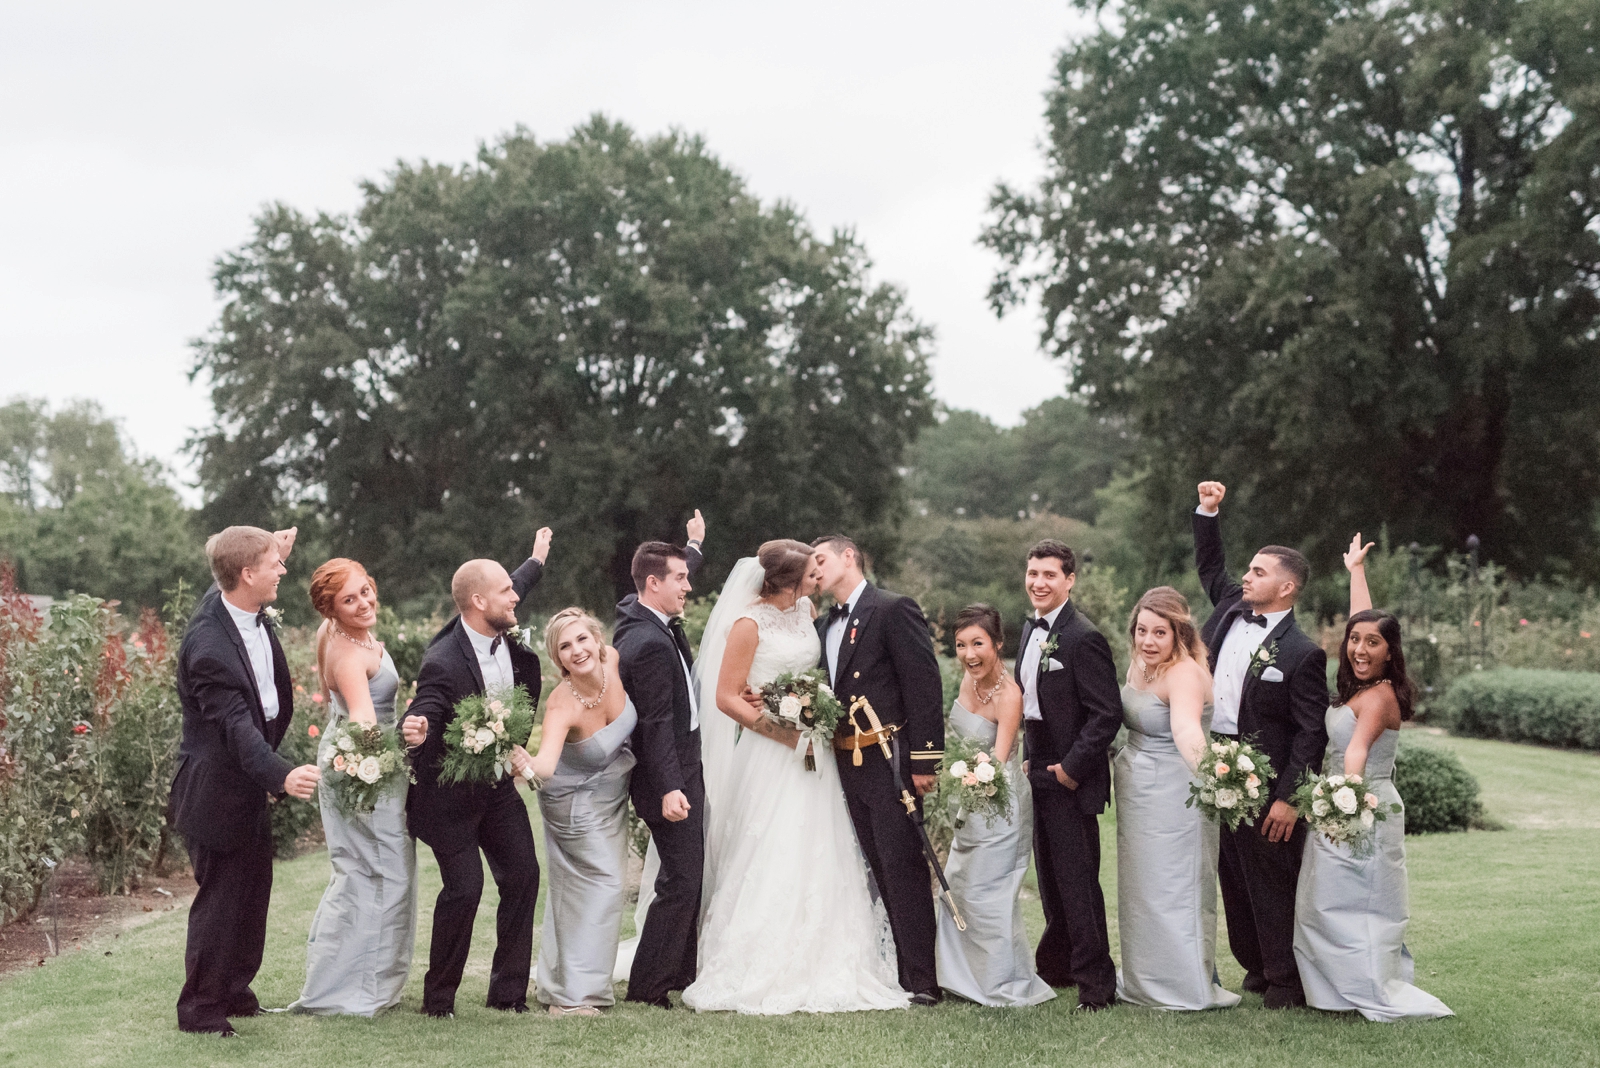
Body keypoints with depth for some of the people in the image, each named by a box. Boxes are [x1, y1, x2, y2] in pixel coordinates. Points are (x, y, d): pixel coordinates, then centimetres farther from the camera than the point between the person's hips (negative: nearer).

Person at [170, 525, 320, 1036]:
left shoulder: (248, 609, -3)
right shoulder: (209, 644, -29)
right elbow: (236, 726, -35)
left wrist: (274, 549, 14)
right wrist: (281, 775, -48)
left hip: (250, 785, 10)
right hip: (218, 791, -10)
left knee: (252, 893, 19)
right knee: (221, 896, 0)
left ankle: (235, 991, 33)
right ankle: (200, 1009, 14)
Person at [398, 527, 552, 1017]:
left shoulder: (506, 638, -6)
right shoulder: (443, 663, -29)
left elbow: (509, 598, 16)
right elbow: (423, 714, -31)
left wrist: (536, 560, 32)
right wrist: (416, 731, -56)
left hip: (497, 782, 8)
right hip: (450, 793, -8)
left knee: (522, 875, 5)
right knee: (463, 889, -9)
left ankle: (508, 990, 17)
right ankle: (438, 997, 11)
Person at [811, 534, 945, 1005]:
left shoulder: (894, 609, -7)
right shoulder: (824, 626, 17)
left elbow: (924, 683, -12)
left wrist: (924, 759, -17)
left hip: (890, 760, -8)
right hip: (848, 766, 8)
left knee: (903, 870, -6)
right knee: (878, 872, 11)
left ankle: (921, 980, -1)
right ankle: (891, 970, 18)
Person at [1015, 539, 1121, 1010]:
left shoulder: (1084, 638, -17)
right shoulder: (1031, 630, 11)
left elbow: (1107, 714, -19)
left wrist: (1072, 768, -17)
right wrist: (1027, 759, 12)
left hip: (1070, 781, -8)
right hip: (1039, 775, 9)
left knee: (1078, 882, -4)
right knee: (1051, 881, 17)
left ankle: (1096, 983, 6)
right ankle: (1057, 968, 29)